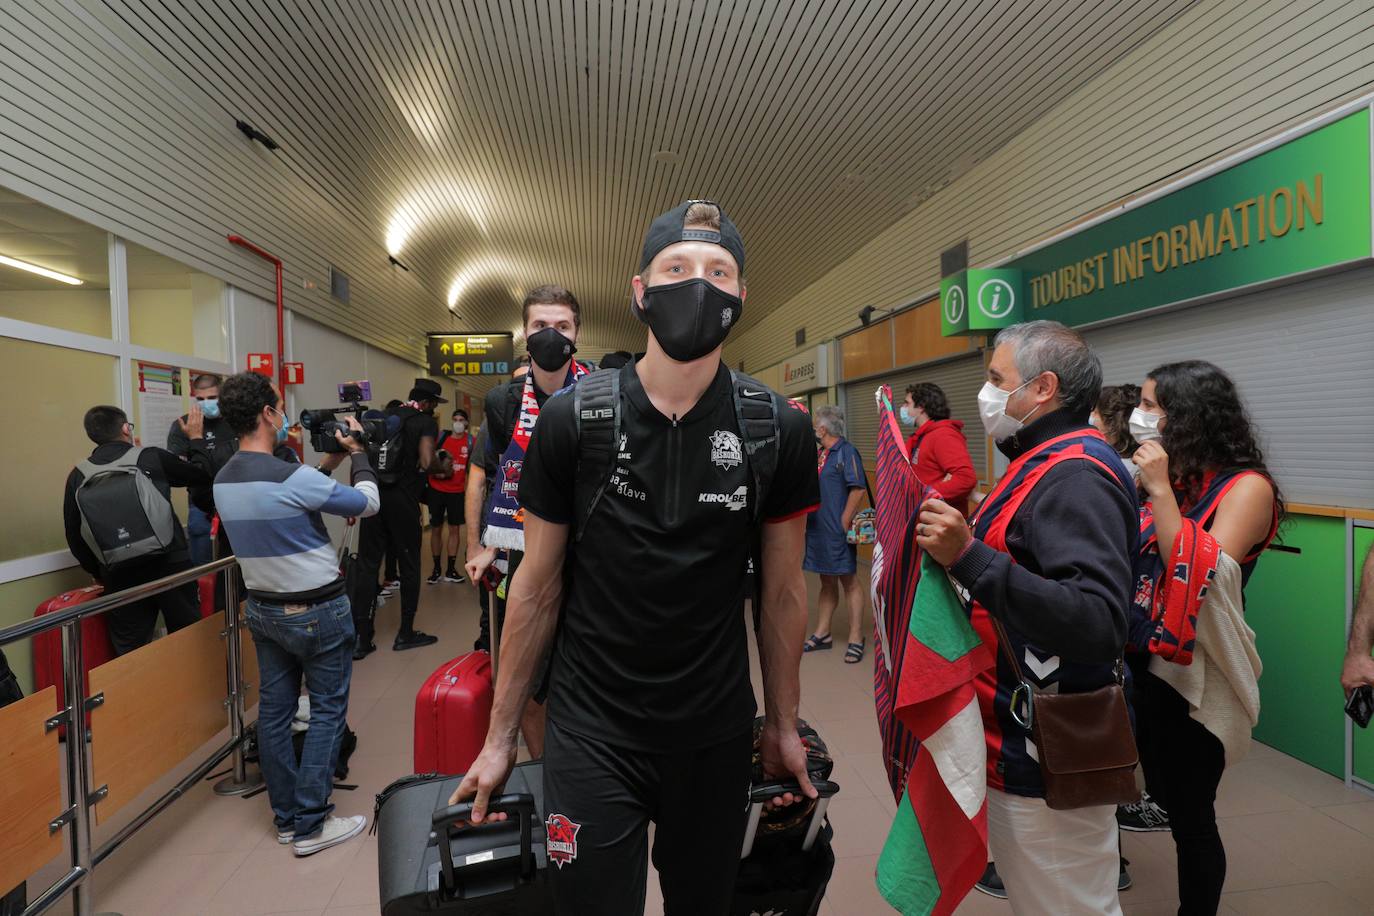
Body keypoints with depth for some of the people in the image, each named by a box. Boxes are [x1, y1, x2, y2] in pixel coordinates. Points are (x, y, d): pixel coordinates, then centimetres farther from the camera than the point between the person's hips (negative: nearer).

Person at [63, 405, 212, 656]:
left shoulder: (79, 476, 3)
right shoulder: (151, 457, -5)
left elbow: (75, 537, 9)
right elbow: (201, 474, 10)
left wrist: (99, 574, 21)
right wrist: (196, 437, 25)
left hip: (119, 577, 2)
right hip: (169, 564, -2)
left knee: (130, 652, 10)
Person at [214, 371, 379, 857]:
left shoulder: (224, 480, 1)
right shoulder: (292, 476, -24)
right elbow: (368, 503, -13)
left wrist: (331, 460, 12)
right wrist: (357, 452, 1)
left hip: (263, 610, 8)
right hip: (317, 612, -8)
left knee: (274, 709, 14)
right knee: (327, 710, 5)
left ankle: (286, 817, 27)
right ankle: (311, 825, 11)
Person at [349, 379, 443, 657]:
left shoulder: (384, 416, 14)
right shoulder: (426, 422, -3)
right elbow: (426, 463, -16)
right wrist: (444, 466, 6)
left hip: (374, 496, 5)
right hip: (403, 500, -5)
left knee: (367, 566, 6)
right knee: (409, 566, 8)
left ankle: (360, 638, 7)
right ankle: (406, 634, 16)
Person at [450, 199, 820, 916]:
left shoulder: (778, 431, -8)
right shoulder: (571, 420, -10)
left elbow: (783, 592, 1)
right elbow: (538, 587, -3)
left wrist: (784, 725, 8)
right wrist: (499, 737, 2)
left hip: (718, 735, 2)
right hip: (592, 735, -1)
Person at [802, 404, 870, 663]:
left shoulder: (846, 451, -11)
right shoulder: (821, 453, 14)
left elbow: (858, 488, -18)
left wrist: (844, 522, -17)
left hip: (837, 531, -8)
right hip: (818, 529, 8)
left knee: (848, 580, 0)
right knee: (827, 582, 15)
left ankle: (856, 639, 7)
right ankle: (822, 634, 24)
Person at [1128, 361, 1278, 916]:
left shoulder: (1247, 486, -13)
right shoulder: (1174, 481, 6)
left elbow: (1200, 580, -27)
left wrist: (1160, 490, -26)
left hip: (1192, 680, -6)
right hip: (1143, 666, 6)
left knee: (1190, 817, 10)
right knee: (1163, 798, 22)